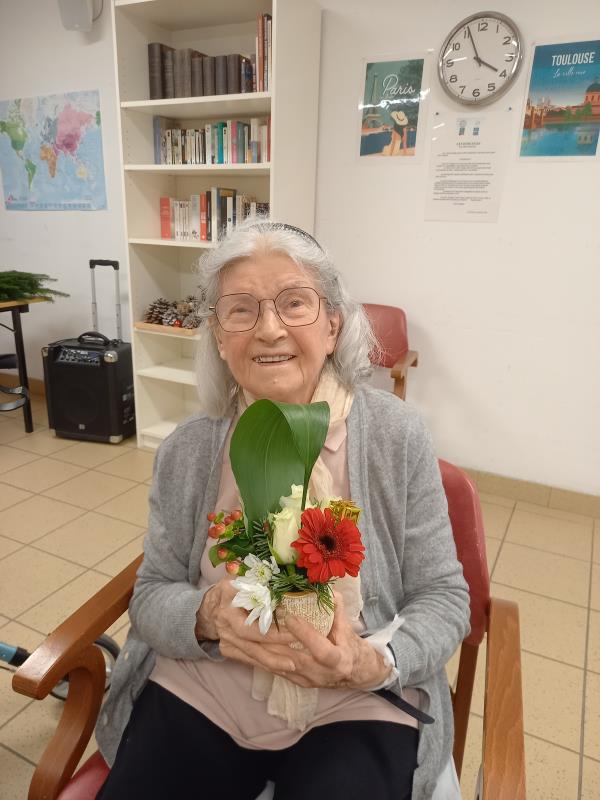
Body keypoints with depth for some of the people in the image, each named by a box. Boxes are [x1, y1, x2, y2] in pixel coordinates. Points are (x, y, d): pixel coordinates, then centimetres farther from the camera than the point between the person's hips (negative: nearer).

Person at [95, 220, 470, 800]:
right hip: (196, 697, 3)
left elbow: (443, 597, -4)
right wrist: (205, 616, -20)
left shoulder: (397, 436, -11)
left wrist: (375, 663, -23)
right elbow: (150, 596, 2)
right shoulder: (186, 450, -4)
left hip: (355, 710, -1)